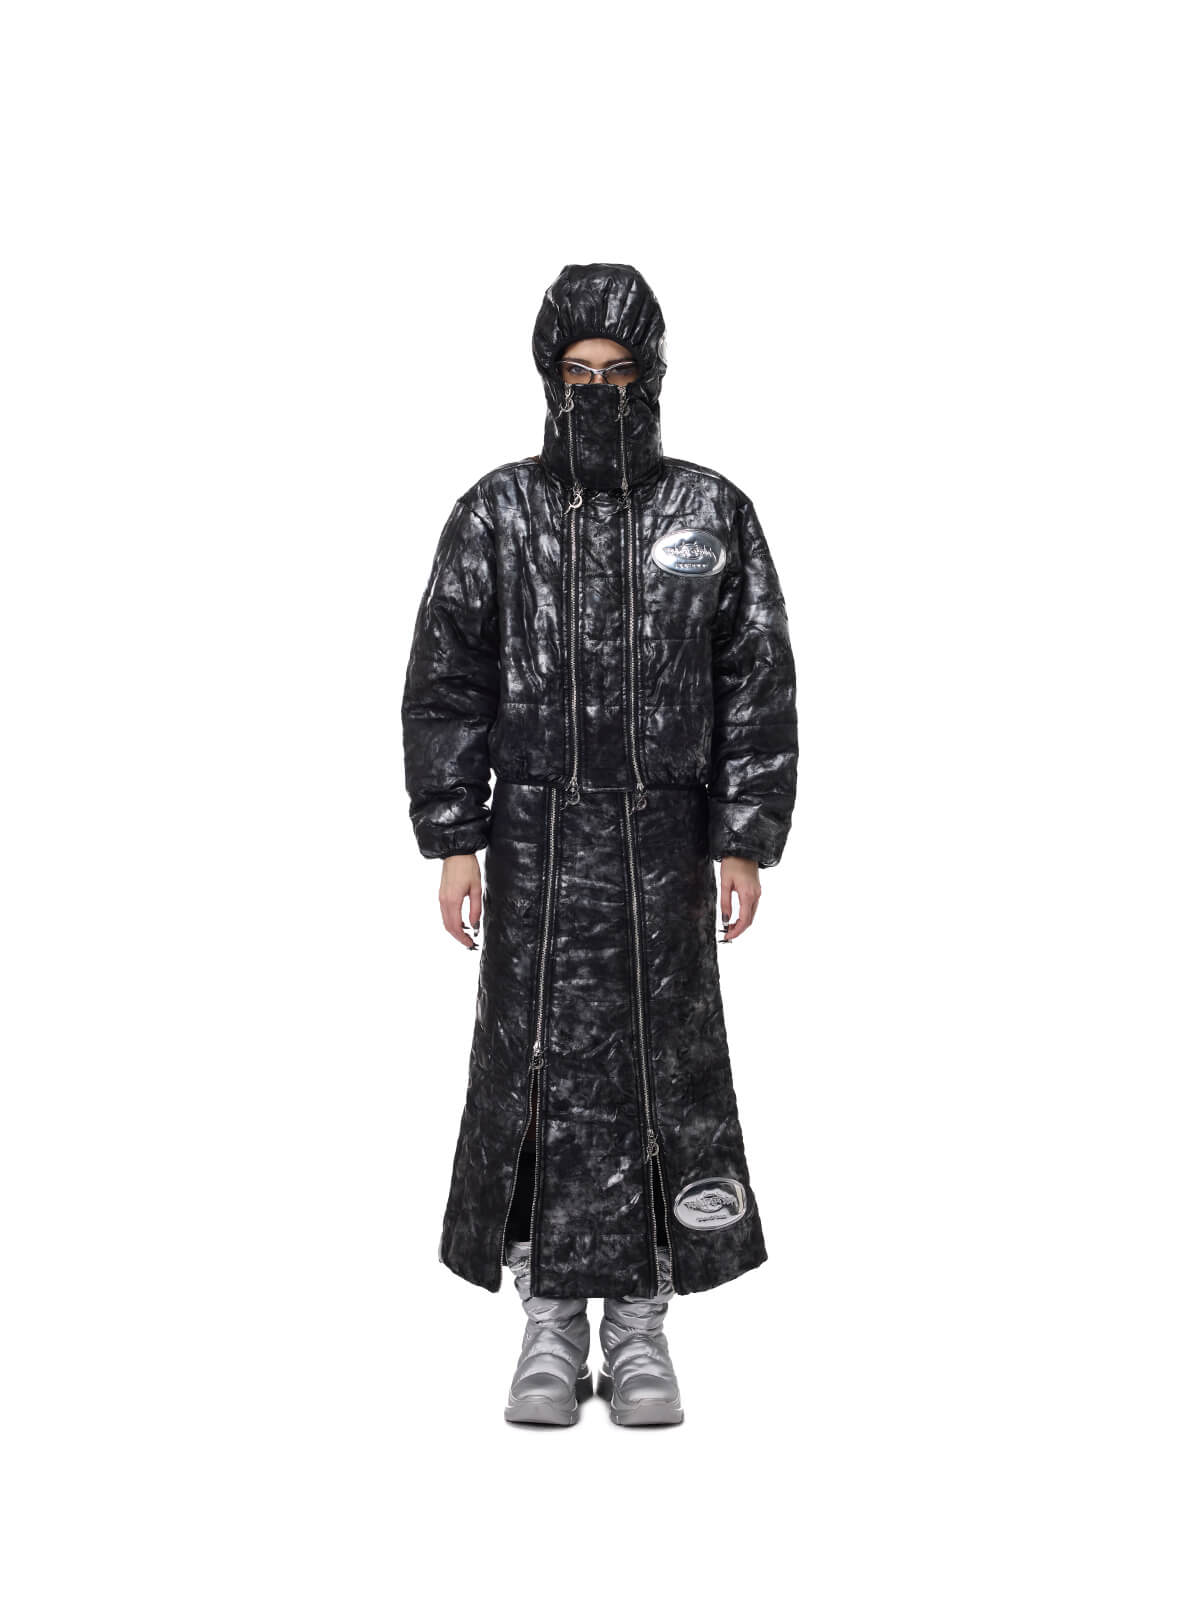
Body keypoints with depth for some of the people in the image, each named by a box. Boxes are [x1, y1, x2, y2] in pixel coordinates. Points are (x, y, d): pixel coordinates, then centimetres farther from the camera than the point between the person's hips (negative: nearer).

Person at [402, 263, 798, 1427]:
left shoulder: (714, 514, 4)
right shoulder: (496, 514, 3)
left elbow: (758, 688, 3)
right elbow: (444, 685, 2)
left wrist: (747, 845, -3)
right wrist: (450, 843, -5)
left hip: (663, 844, 0)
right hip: (535, 845, 0)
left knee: (661, 1080, 3)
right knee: (538, 1080, 0)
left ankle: (640, 1334, 14)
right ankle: (550, 1336, 12)